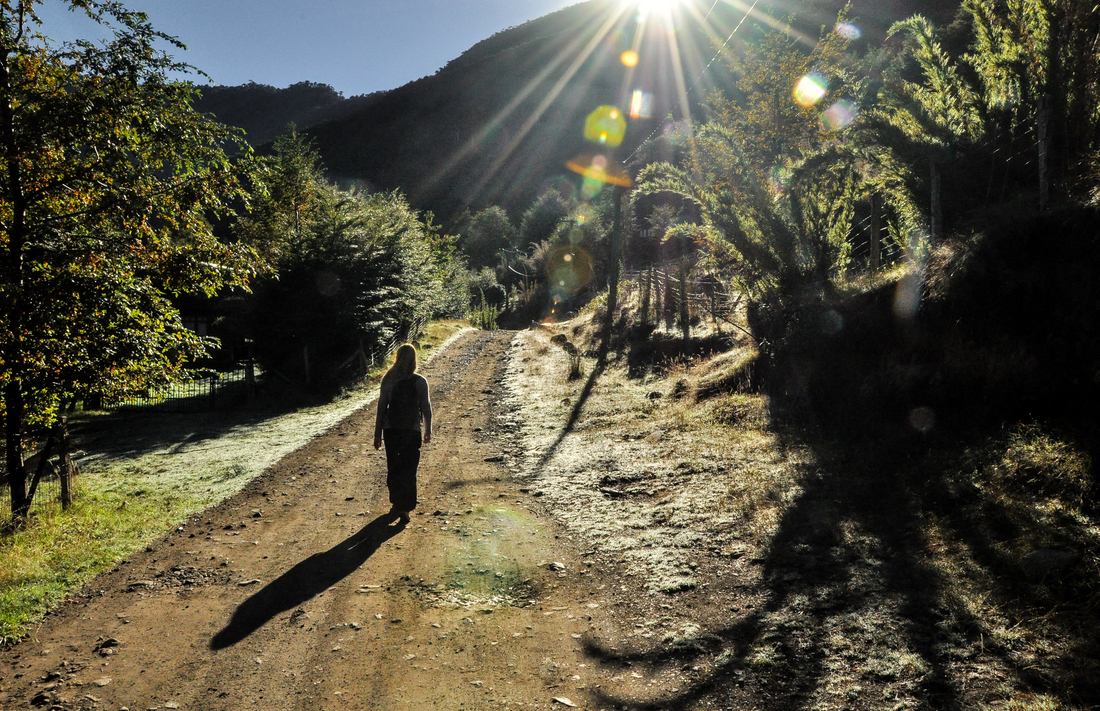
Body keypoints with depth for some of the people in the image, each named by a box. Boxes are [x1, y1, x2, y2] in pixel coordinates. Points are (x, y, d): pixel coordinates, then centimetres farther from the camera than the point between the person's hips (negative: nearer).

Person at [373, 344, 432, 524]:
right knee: (409, 471, 6)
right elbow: (426, 408, -2)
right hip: (412, 432, -1)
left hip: (391, 431, 2)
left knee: (393, 468, 17)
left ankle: (397, 504, 27)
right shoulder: (420, 382, -8)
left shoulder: (388, 380, -5)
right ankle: (404, 508, 2)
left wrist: (377, 434, 4)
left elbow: (381, 408, -3)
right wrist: (428, 431, 11)